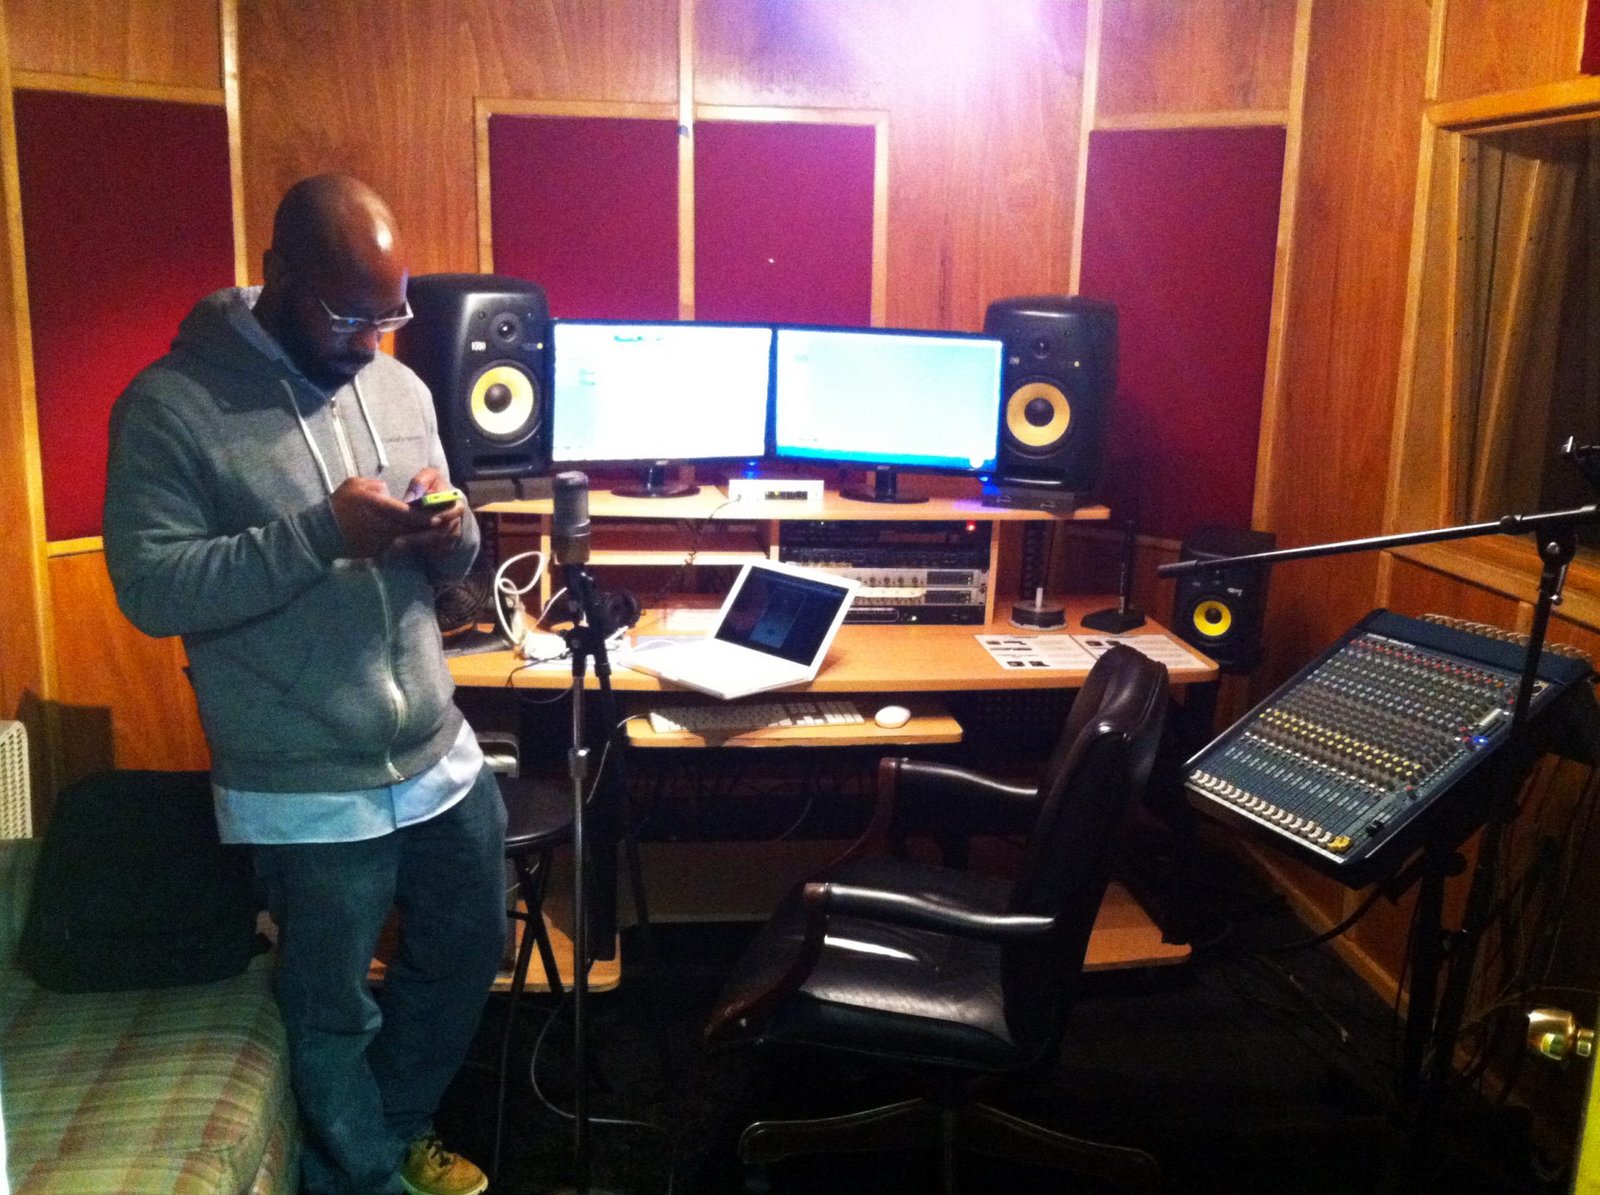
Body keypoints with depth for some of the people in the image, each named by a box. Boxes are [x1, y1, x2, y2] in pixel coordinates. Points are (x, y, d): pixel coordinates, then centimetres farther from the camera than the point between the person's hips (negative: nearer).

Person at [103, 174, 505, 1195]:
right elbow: (150, 588, -19)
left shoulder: (399, 386, 5)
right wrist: (318, 533, -28)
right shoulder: (171, 406, -12)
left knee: (469, 948, 23)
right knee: (336, 1012, 13)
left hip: (443, 756, 6)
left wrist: (451, 535, -13)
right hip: (308, 792, -6)